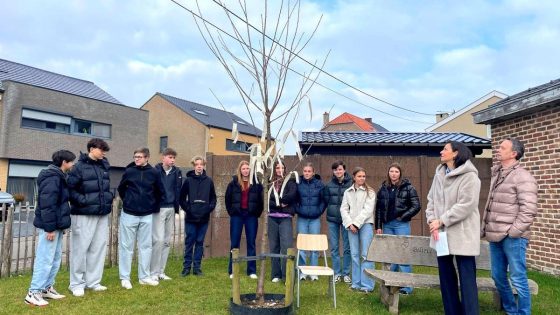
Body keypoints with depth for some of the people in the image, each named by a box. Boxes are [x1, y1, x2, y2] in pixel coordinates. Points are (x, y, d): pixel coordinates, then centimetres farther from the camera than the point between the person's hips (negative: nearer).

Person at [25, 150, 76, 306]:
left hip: (56, 225, 10)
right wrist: (50, 228, -22)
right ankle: (33, 293, 3)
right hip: (50, 226, -10)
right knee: (45, 259, -5)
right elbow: (47, 204, -23)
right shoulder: (52, 178, -17)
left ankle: (47, 288, 24)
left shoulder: (58, 177, 15)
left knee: (56, 258, 15)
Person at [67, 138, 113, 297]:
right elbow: (69, 188, -12)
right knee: (81, 248, -1)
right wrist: (82, 200, -18)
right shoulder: (79, 167, -9)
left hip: (103, 214, 7)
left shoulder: (104, 166, 11)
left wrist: (109, 198, 10)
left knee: (99, 248, 10)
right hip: (84, 215, -7)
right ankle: (76, 283, 13)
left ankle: (93, 281, 21)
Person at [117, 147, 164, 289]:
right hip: (129, 214, -1)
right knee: (126, 246, 5)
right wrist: (127, 201, 11)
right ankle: (124, 277, 15)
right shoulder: (129, 171, -3)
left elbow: (160, 191, 7)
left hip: (147, 216, 1)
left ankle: (144, 276, 20)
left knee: (146, 246, 8)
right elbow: (121, 189, 11)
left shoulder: (154, 173, -3)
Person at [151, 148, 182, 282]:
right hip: (158, 208, -5)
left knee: (167, 241, 9)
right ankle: (153, 272, 4)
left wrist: (176, 207, 4)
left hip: (171, 209, 5)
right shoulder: (155, 170, -6)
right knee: (158, 240, -8)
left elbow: (178, 190, 9)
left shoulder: (177, 172, 8)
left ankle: (161, 271, 19)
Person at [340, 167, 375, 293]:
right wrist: (349, 224, -5)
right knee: (354, 254, 5)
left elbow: (368, 210, -6)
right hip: (351, 225, 3)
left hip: (365, 224, -3)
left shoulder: (369, 192, 2)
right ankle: (356, 283, 14)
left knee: (366, 254, -7)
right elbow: (343, 209, 7)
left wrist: (357, 223, -11)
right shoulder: (348, 192, 11)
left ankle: (367, 285, -2)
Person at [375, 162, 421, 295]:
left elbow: (416, 206, -3)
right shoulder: (383, 188, 7)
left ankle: (407, 286, 7)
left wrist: (403, 217, -8)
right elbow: (378, 208, 8)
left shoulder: (408, 187, -3)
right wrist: (378, 226, 5)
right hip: (387, 225, 4)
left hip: (401, 224, -4)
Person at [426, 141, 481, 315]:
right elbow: (431, 199, 11)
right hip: (442, 233, 7)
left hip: (462, 234, -7)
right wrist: (432, 221, -4)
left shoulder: (469, 176, -11)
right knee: (445, 274, 14)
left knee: (466, 276, -1)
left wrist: (441, 221, -15)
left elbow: (465, 206, -18)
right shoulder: (439, 175, 12)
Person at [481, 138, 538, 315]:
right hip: (495, 236, 8)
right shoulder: (496, 174, 14)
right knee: (498, 276, 15)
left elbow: (528, 210, -15)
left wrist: (513, 233, -16)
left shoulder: (523, 177, -10)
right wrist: (485, 228, 16)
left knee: (518, 279, 1)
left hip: (513, 238, -7)